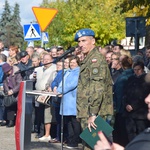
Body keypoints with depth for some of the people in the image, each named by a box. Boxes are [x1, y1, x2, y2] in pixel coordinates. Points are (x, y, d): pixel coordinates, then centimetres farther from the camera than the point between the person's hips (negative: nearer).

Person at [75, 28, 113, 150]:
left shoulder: (96, 59, -13)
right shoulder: (88, 59, 20)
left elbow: (98, 89, -21)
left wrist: (92, 114, -23)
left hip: (92, 113, -10)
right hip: (87, 112, 10)